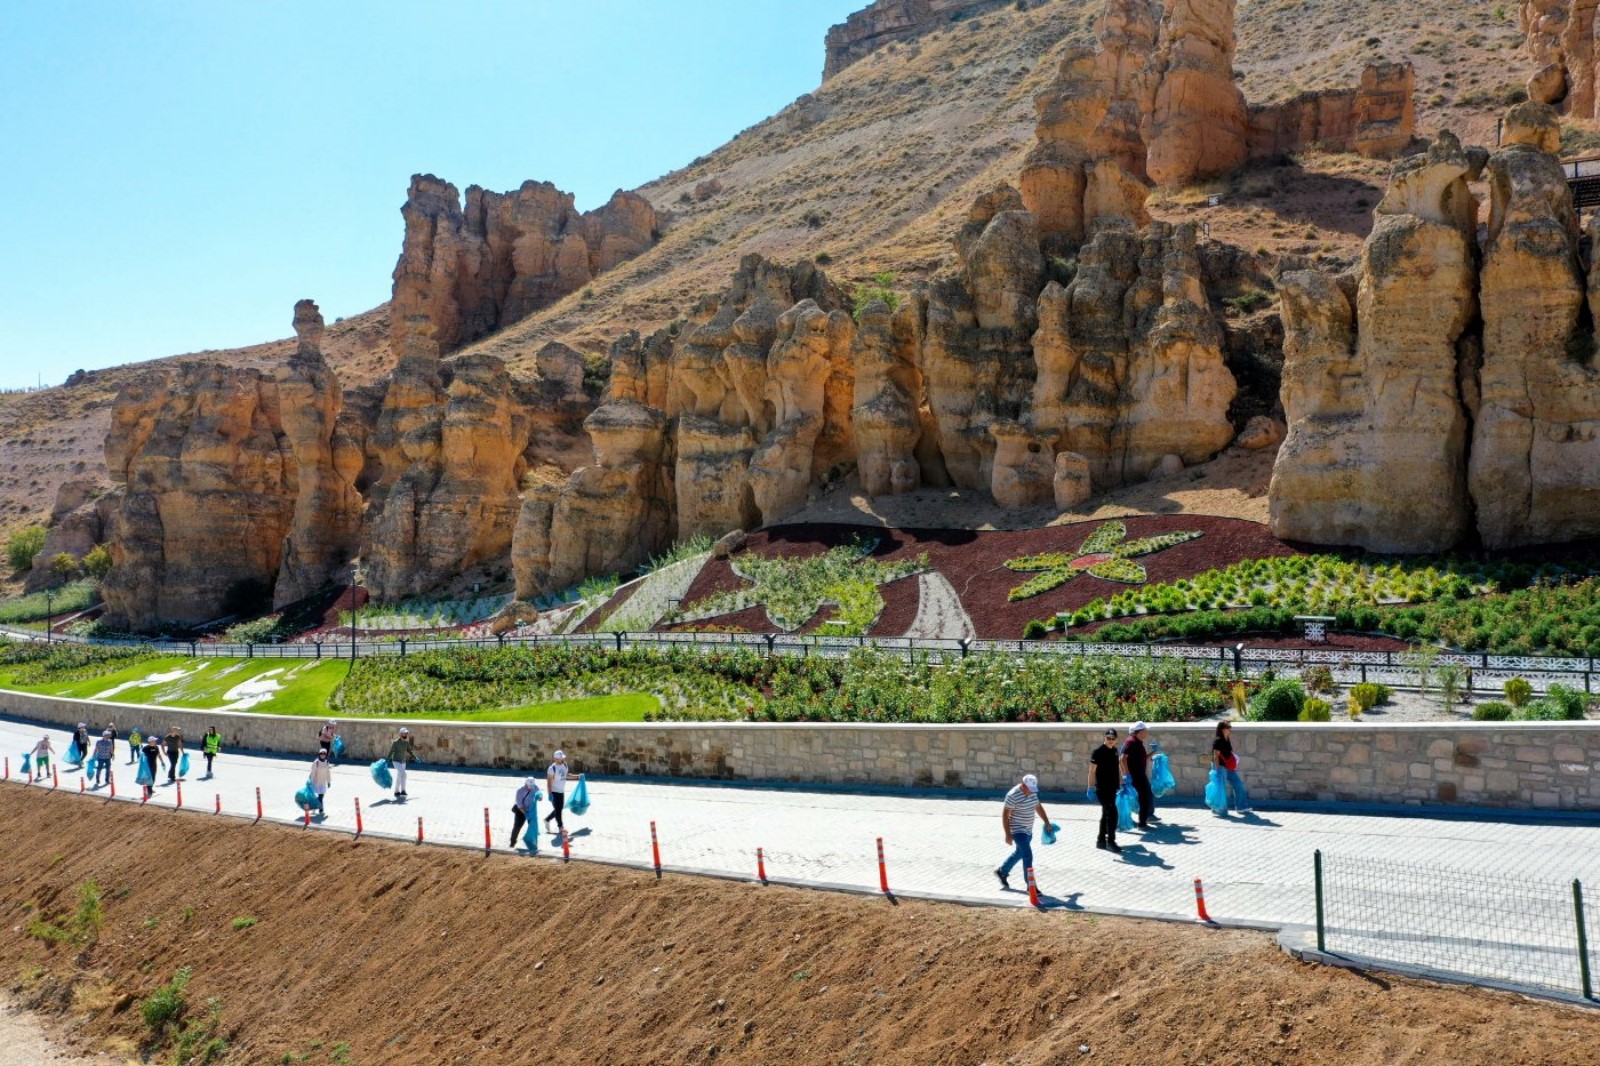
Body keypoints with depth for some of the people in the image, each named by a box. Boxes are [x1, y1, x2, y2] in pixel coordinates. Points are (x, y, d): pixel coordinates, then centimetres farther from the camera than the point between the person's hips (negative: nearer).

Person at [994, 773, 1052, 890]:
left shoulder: (1032, 792, 3)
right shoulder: (1013, 795, -21)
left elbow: (1038, 807, 18)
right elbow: (1005, 814, -19)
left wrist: (1047, 822, 14)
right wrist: (1008, 835, -20)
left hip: (1028, 830, 9)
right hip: (1017, 830, -9)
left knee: (1019, 853, 22)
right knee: (1028, 856, -12)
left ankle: (1001, 872, 40)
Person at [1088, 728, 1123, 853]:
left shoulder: (1114, 750, 9)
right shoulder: (1098, 752, -13)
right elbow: (1092, 771, -14)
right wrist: (1091, 788, -18)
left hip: (1112, 787, 8)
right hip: (1102, 788, -8)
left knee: (1106, 814, 13)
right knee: (1112, 813, -12)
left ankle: (1101, 840, 22)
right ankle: (1110, 842, -5)